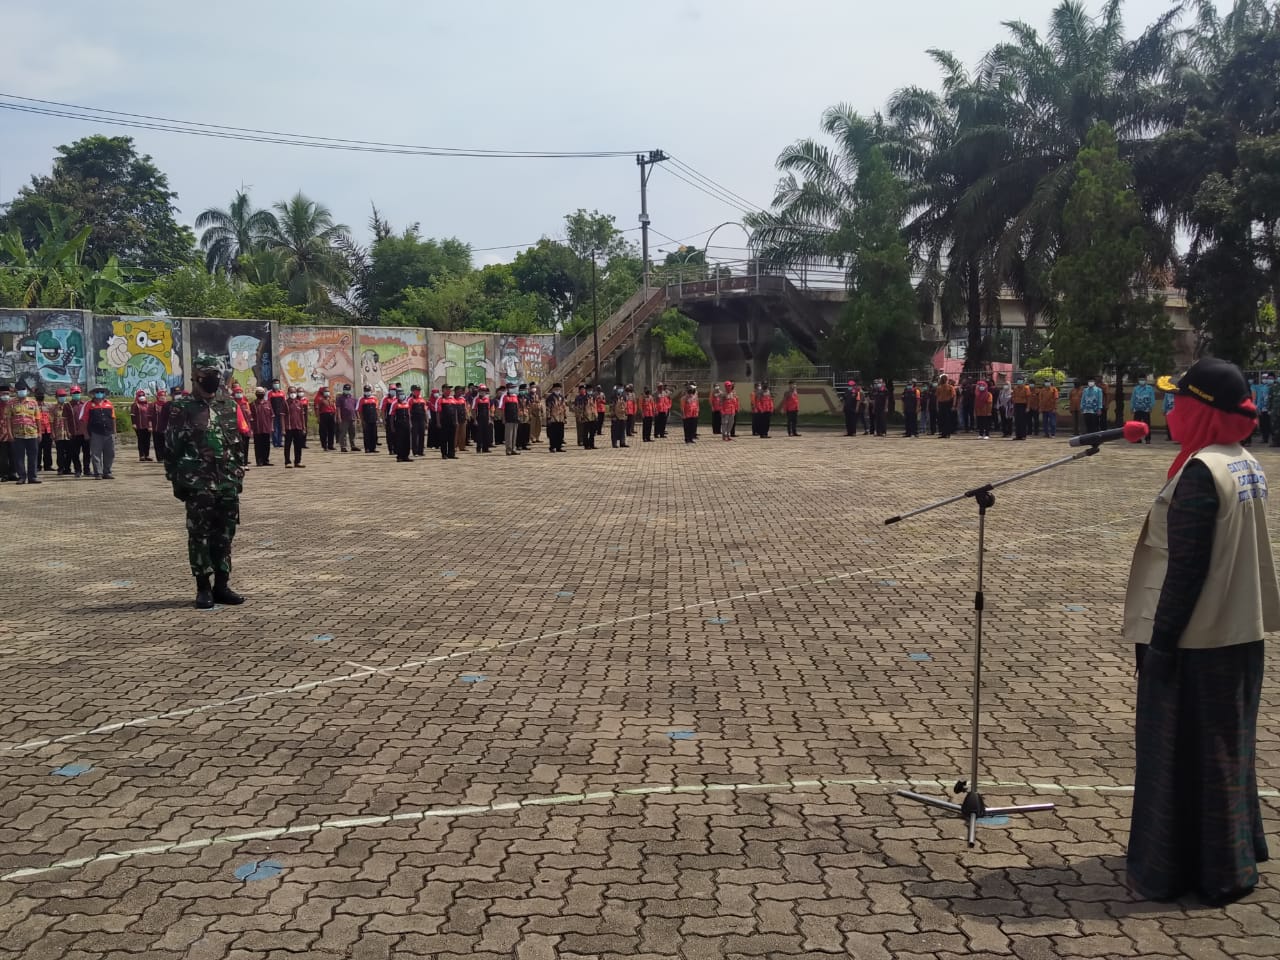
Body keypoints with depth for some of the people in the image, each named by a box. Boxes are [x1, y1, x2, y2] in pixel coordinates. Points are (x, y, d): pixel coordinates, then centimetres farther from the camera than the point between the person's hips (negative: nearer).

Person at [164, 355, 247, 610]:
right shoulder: (182, 409, -3)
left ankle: (222, 585, 16)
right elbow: (171, 448, -3)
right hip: (198, 484, -4)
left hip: (228, 483, 5)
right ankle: (203, 588, 7)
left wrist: (239, 475, 12)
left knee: (225, 535, 8)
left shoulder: (230, 405, 11)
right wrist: (176, 481, -6)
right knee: (199, 535, 0)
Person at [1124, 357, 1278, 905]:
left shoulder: (1200, 471, -21)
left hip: (1194, 639, -9)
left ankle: (1169, 869, 14)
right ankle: (1232, 858, 34)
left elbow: (1186, 567, -22)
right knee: (1226, 746, 20)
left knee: (1177, 751, 3)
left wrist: (1160, 640, -17)